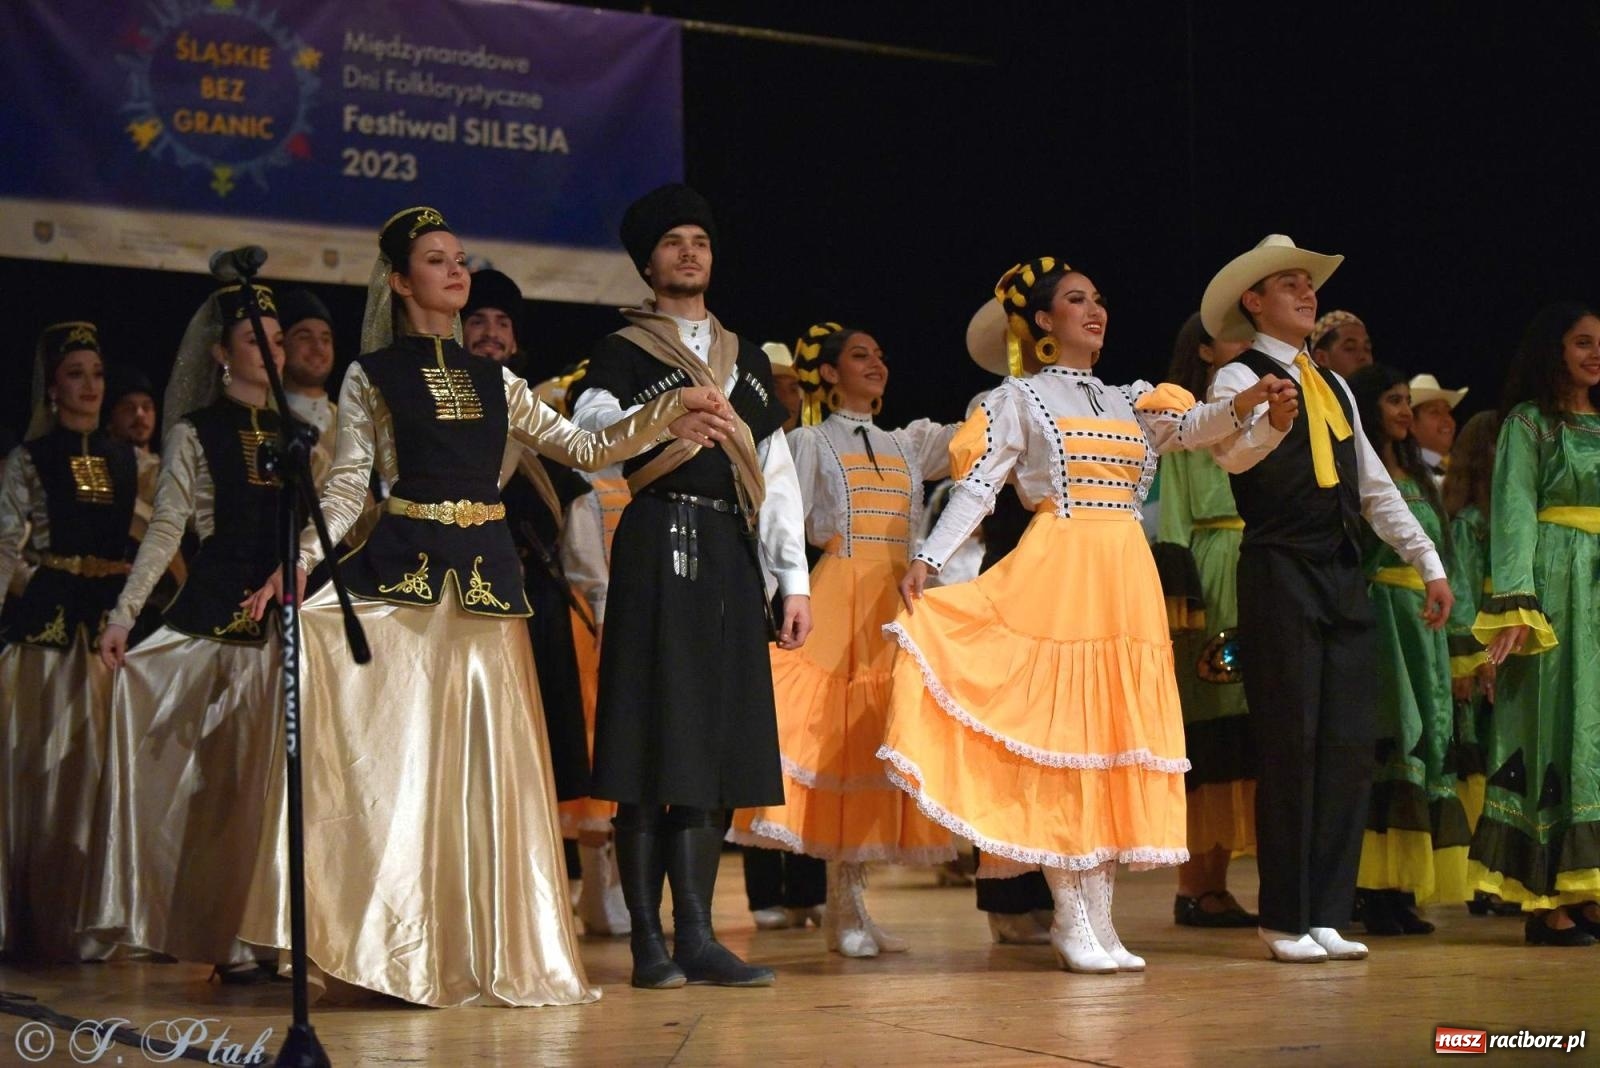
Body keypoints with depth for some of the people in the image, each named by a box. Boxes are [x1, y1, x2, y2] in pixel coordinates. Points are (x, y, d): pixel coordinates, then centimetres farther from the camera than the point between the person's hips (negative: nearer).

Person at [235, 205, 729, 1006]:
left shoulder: (492, 381, 17)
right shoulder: (370, 377, 7)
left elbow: (587, 449, 15)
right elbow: (347, 486, 2)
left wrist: (667, 413, 4)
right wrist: (296, 564, -12)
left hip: (484, 572, 4)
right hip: (402, 573, -4)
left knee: (486, 757, 2)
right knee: (402, 752, -5)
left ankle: (486, 950, 8)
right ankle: (405, 950, 1)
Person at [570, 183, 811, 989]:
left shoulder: (748, 359, 21)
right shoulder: (622, 353, 7)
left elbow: (777, 472, 17)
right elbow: (588, 435, -10)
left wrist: (794, 580, 10)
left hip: (730, 557, 5)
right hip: (657, 548, -5)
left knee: (719, 744, 3)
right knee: (654, 743, -7)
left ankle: (697, 937, 7)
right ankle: (649, 943, -4)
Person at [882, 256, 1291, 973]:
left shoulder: (1130, 401, 18)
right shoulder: (1017, 399, 6)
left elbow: (1192, 428, 0)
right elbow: (976, 487, -2)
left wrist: (1241, 406, -20)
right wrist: (927, 558, -14)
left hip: (1128, 583, 5)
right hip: (1055, 576, -5)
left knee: (1117, 734, 2)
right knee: (1059, 730, -8)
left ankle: (1099, 919, 5)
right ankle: (1071, 920, -5)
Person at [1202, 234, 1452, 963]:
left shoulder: (1333, 386, 20)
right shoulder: (1239, 378, -2)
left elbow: (1375, 486, 22)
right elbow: (1231, 454, -24)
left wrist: (1428, 563, 16)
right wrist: (1270, 421, -45)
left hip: (1343, 575, 7)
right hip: (1280, 574, -7)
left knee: (1349, 744, 3)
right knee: (1291, 745, -5)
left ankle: (1327, 914, 9)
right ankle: (1285, 919, 3)